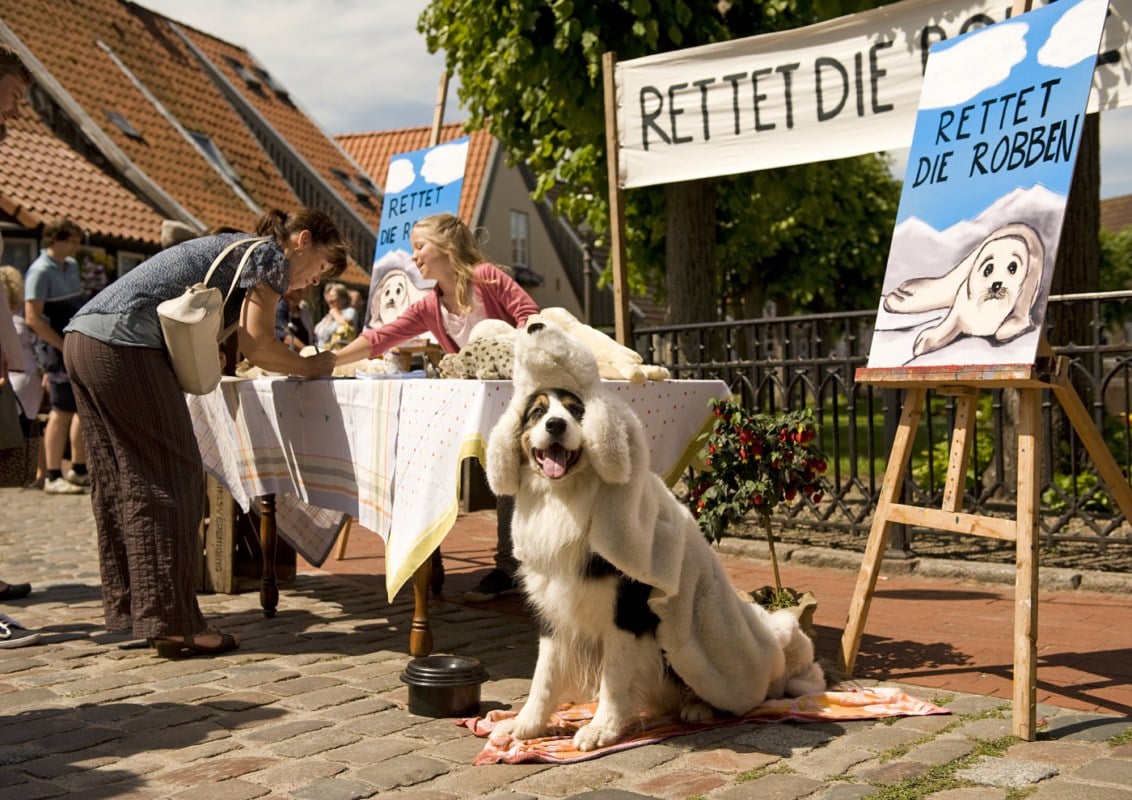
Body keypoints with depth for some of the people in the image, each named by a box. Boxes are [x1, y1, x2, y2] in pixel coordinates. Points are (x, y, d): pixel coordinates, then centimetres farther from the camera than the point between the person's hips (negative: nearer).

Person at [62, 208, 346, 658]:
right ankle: (174, 624, -4)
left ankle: (128, 608, 19)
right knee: (171, 480, -6)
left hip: (81, 339, 10)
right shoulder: (270, 255, 2)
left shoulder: (234, 249, 28)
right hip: (125, 345, -10)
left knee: (119, 482, 12)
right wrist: (310, 367, 10)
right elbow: (257, 347, -4)